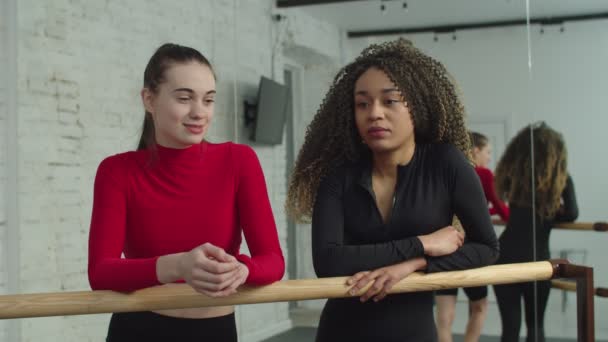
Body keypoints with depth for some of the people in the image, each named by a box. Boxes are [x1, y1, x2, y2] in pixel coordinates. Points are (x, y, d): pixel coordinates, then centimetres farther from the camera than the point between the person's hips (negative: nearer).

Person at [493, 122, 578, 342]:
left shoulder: (511, 175, 8)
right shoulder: (561, 179, -2)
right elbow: (571, 214, -7)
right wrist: (547, 215, 12)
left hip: (506, 256, 2)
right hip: (536, 259, -2)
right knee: (535, 324, 16)